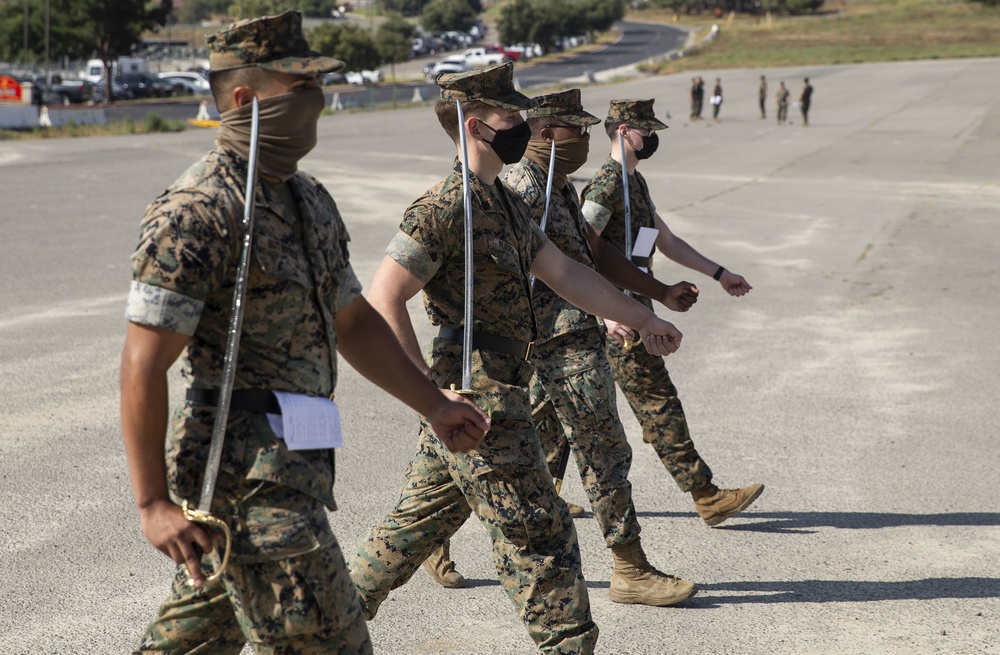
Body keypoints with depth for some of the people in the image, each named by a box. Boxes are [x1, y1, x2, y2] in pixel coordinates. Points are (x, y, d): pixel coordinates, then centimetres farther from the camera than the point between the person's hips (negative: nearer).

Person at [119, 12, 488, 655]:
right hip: (249, 473, -9)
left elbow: (353, 318, 23)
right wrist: (154, 501, -20)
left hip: (293, 459, 9)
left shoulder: (310, 199, 13)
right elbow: (143, 365, -18)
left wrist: (435, 405, 19)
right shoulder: (197, 211, -16)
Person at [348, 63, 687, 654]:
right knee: (540, 534, -1)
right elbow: (385, 299, -20)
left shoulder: (504, 201, 13)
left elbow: (562, 271, 18)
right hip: (481, 406, -10)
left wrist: (642, 319, 18)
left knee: (420, 522, 19)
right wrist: (430, 390, -19)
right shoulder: (444, 207, -17)